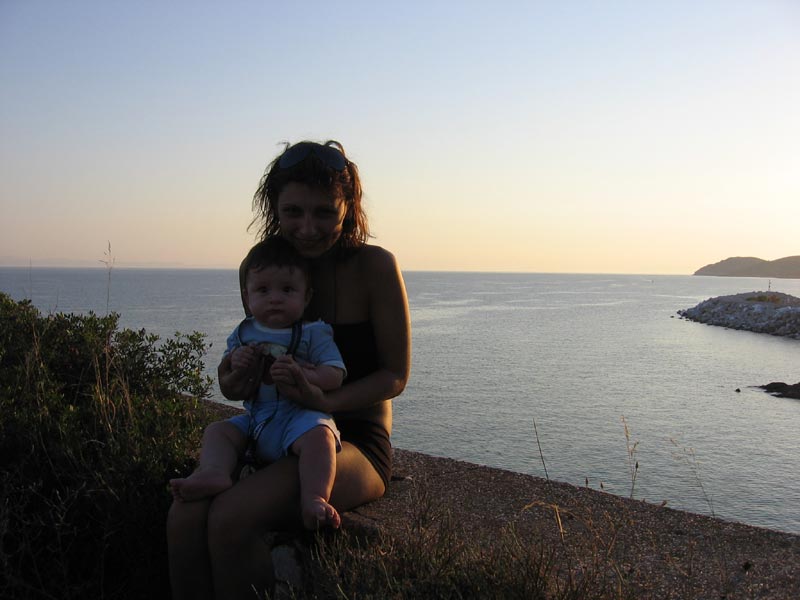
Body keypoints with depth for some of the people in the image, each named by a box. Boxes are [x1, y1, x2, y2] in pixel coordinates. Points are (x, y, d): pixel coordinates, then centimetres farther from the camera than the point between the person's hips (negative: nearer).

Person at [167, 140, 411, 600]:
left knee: (230, 520, -28)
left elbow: (396, 375, -8)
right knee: (184, 516, -22)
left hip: (356, 440, -4)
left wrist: (325, 401, -25)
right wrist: (236, 382, -12)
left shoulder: (376, 267, -12)